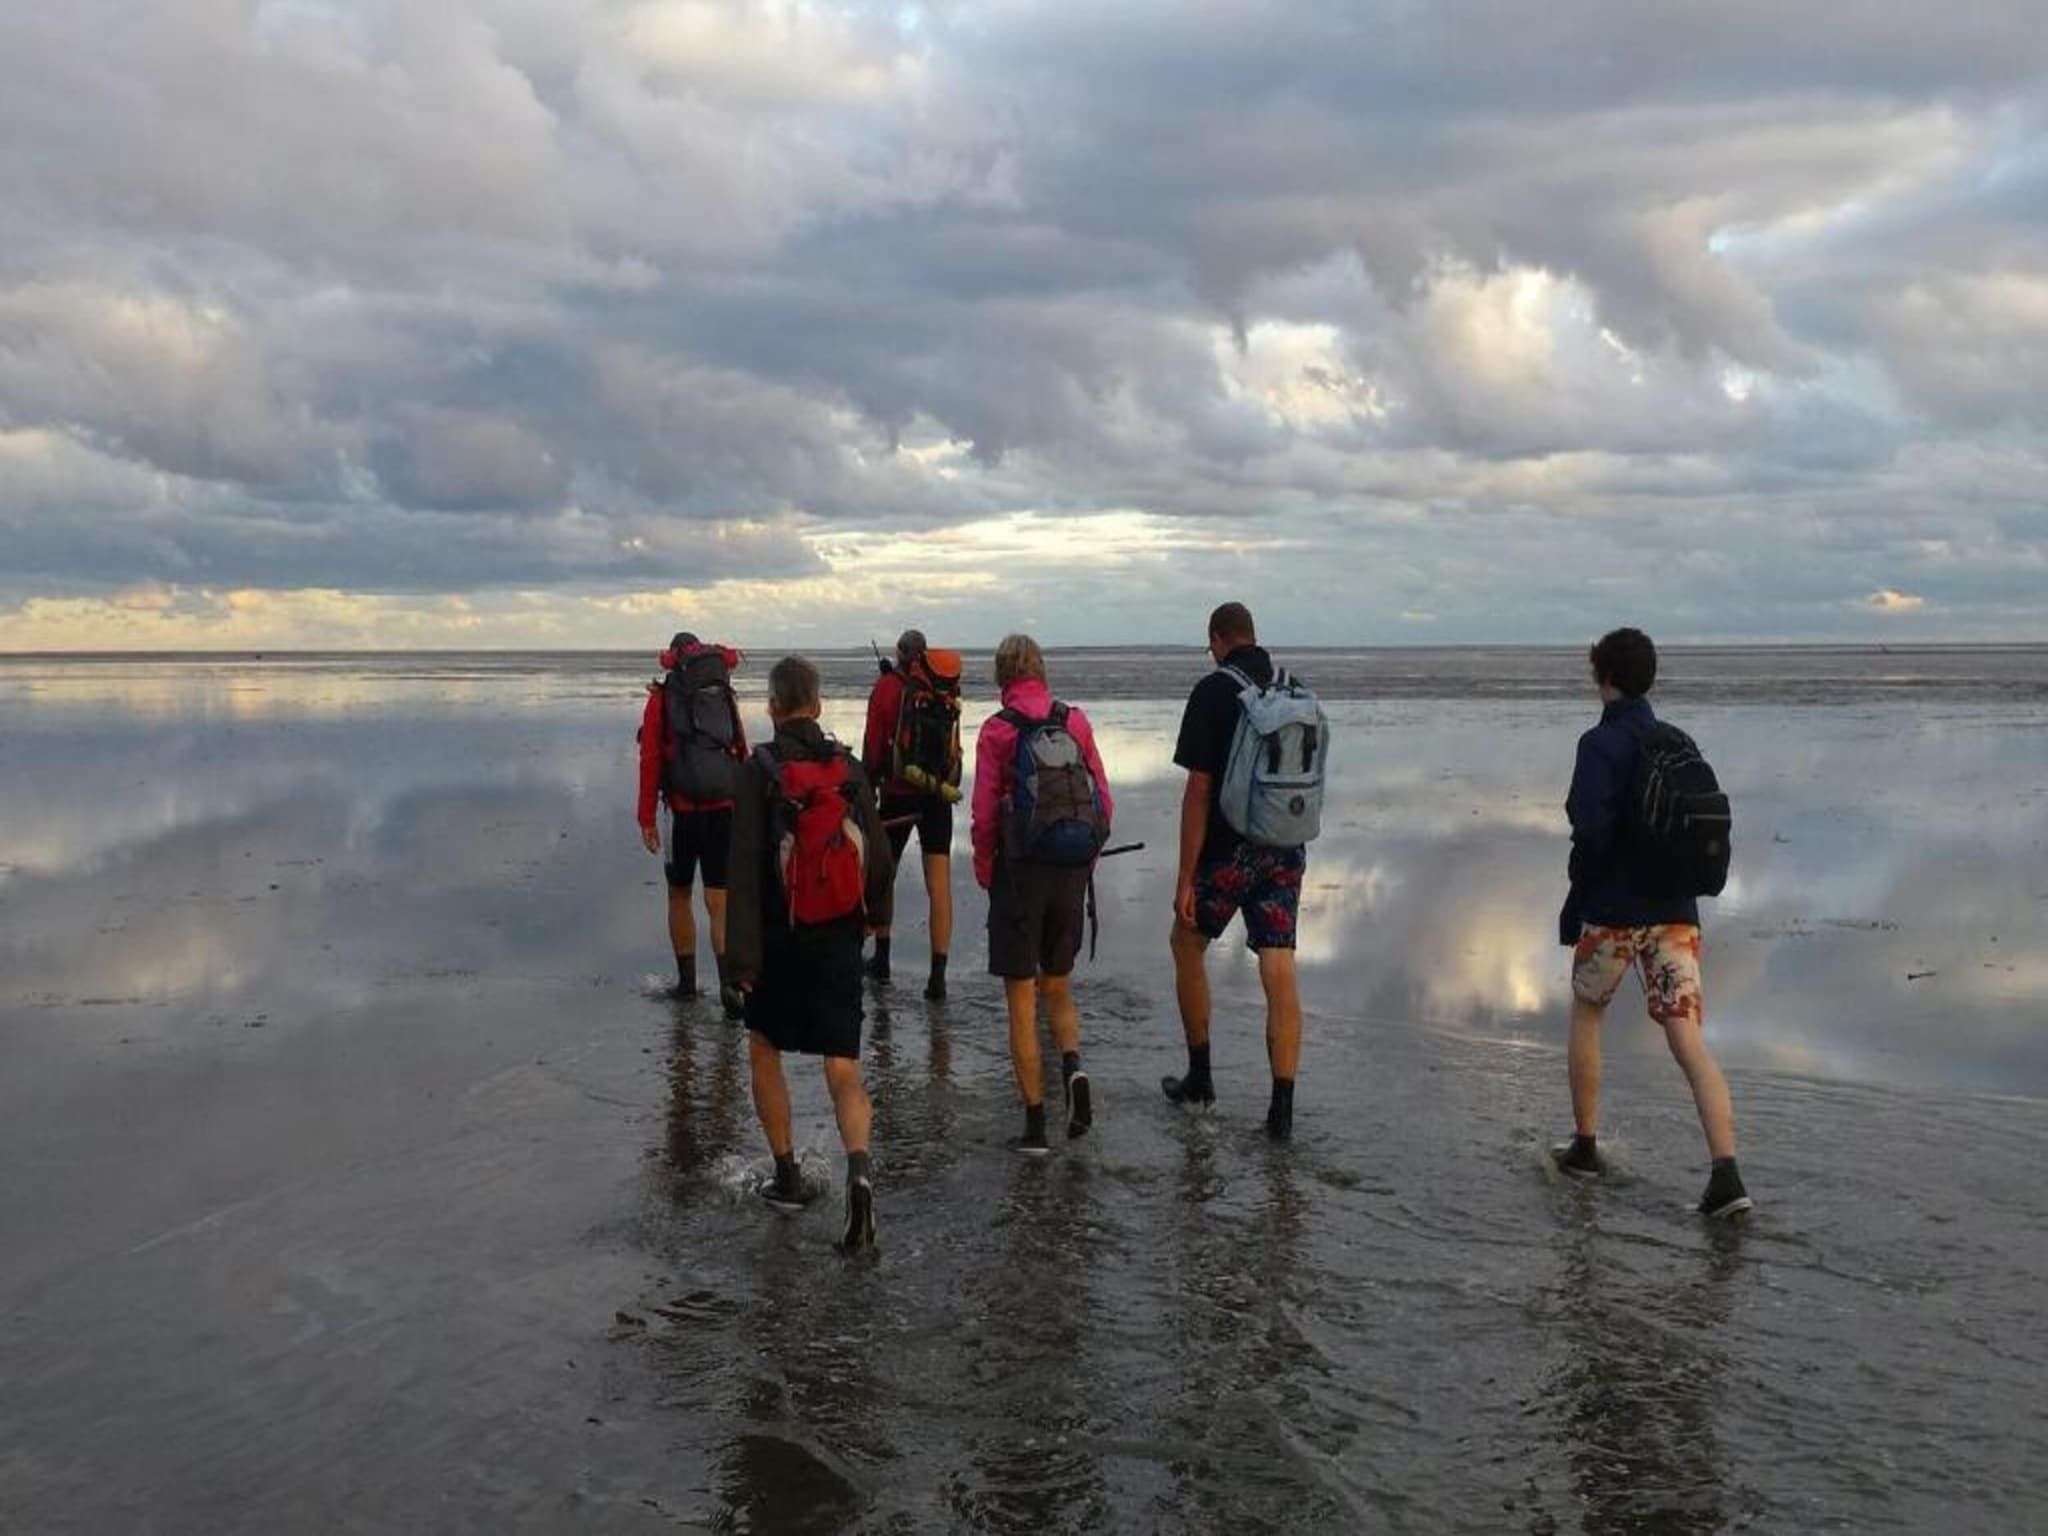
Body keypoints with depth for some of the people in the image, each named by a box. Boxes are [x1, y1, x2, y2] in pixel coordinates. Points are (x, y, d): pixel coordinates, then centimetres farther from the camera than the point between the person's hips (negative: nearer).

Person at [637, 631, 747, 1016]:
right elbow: (744, 757, 7)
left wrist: (647, 819, 1)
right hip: (726, 811, 1)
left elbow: (650, 761, -3)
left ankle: (687, 978, 22)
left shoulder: (662, 698, 1)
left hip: (683, 813, -1)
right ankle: (728, 980, -17)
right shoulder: (725, 696, 8)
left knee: (679, 895, 17)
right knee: (719, 901, 1)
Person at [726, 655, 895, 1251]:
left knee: (764, 1050, 19)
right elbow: (877, 855, 7)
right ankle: (858, 1171, -20)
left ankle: (787, 1175, 23)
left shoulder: (759, 771, -10)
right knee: (843, 1072, 3)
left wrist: (743, 952, -11)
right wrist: (876, 911, 26)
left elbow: (745, 866, -14)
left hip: (780, 939, -2)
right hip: (840, 942, 2)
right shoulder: (849, 768, 1)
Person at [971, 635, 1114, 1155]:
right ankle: (1073, 1066, -6)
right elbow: (1104, 801, 5)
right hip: (1073, 872, 3)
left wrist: (984, 873, 6)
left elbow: (985, 814, -9)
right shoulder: (1075, 722, 3)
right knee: (1058, 986, 20)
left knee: (1021, 1000, 5)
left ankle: (1035, 1122, 6)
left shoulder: (998, 731, -6)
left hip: (1021, 871, -3)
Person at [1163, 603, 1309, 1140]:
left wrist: (1185, 877, -12)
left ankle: (1200, 1076, 25)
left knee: (1188, 946, 18)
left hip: (1227, 850, -4)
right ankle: (1282, 1109, 0)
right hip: (1285, 852, 4)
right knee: (1280, 975, 2)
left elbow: (1199, 789, -14)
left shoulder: (1213, 691, -11)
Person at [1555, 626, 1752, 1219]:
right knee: (1688, 1038, -2)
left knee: (1586, 1016, 18)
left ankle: (1585, 1146, 25)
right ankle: (1726, 1175, -14)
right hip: (1675, 910, 5)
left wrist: (1576, 900, -9)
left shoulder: (1601, 743, -10)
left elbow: (1592, 828, -21)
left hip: (1614, 909, -5)